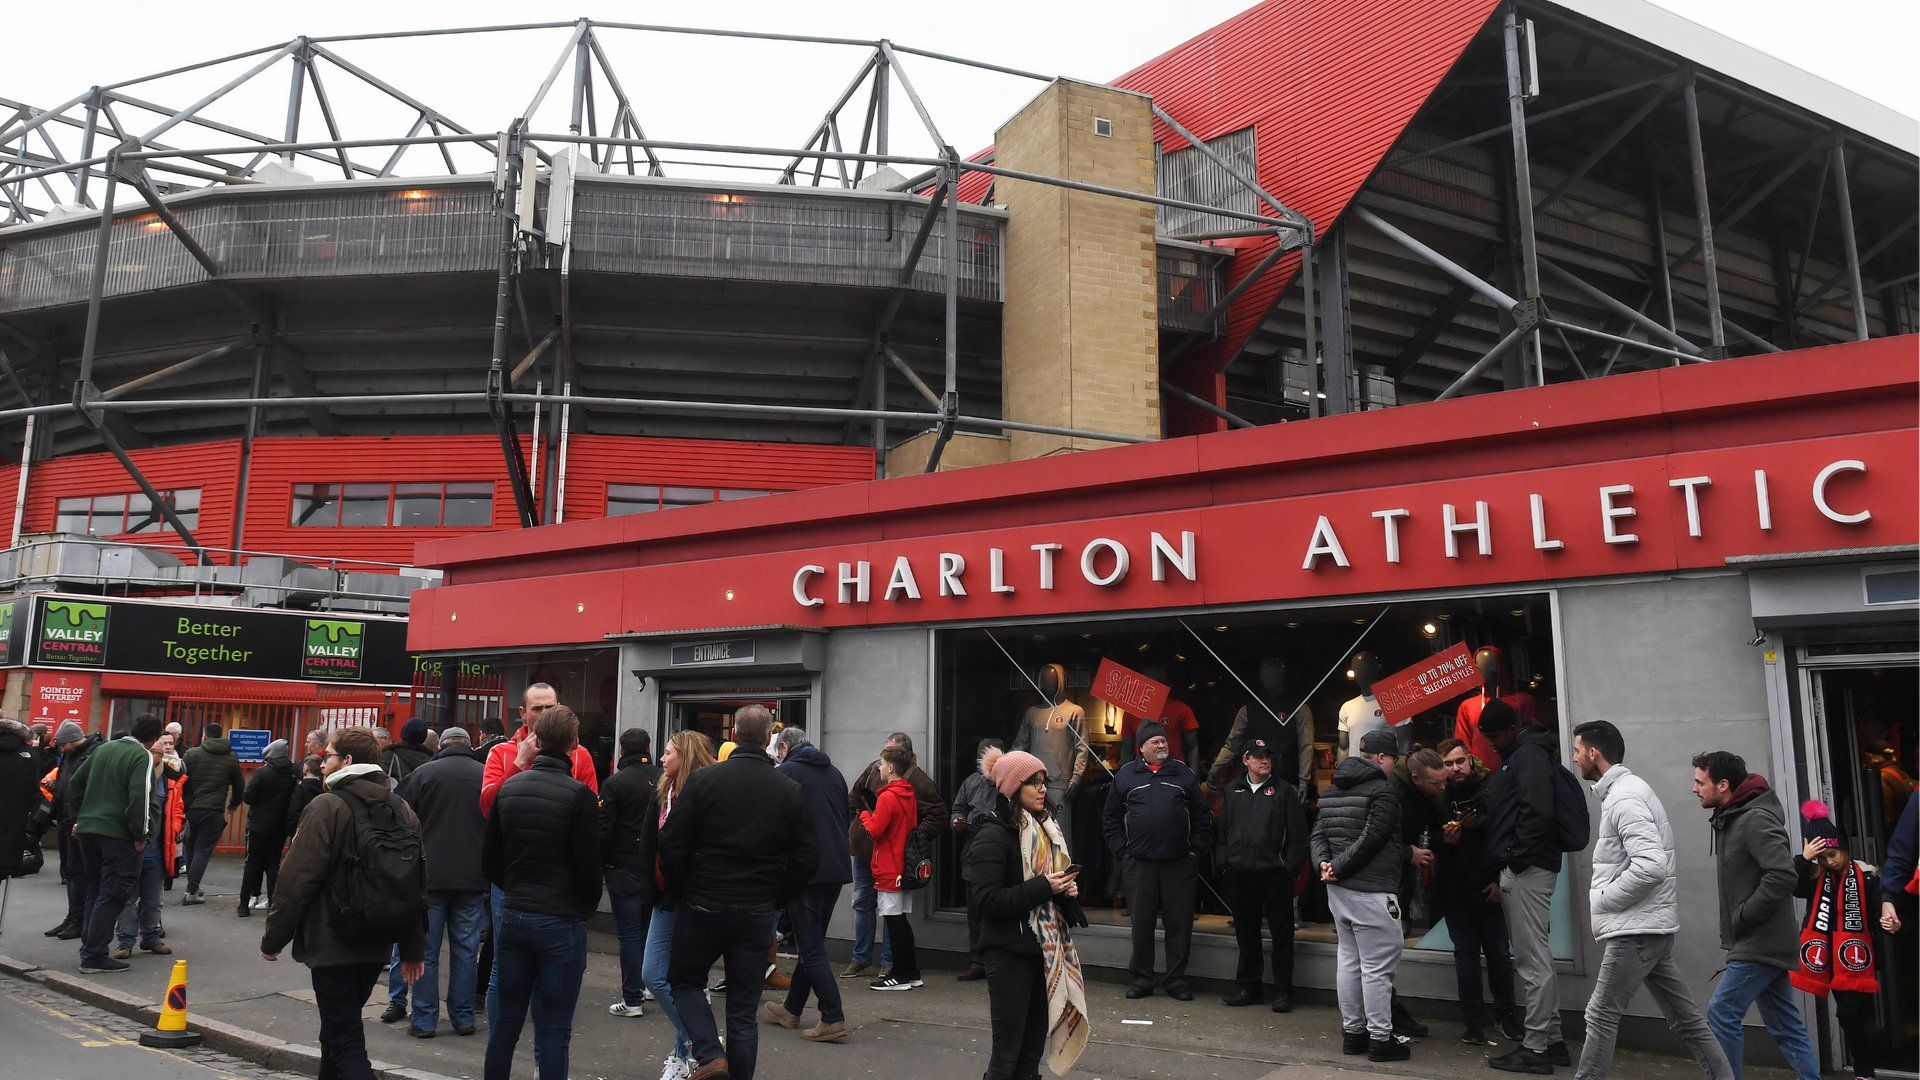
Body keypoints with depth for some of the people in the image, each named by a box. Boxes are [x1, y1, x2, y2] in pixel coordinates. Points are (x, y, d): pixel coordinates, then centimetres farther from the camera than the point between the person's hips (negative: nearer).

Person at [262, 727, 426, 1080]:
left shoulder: (326, 807, -13)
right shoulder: (402, 810, 6)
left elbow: (296, 882, -15)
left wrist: (272, 939, -3)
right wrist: (412, 949, 15)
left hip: (332, 945, -7)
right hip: (377, 945, 7)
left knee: (345, 1042, -4)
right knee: (339, 1028, 24)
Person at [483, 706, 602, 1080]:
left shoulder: (509, 788, 3)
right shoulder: (579, 796, -14)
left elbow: (489, 860, 10)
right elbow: (589, 868, -12)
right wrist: (585, 909, 5)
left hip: (512, 918, 5)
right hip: (561, 922, -5)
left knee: (506, 1021, 16)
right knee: (554, 1030, 2)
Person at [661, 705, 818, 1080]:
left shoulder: (703, 779, -9)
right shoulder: (790, 791, -2)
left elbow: (673, 847, -9)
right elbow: (807, 859, 0)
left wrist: (678, 894, 5)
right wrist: (776, 900, 11)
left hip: (703, 906, -2)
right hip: (758, 915, 2)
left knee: (685, 981, 20)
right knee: (743, 1012, 12)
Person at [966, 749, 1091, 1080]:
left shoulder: (1046, 828, 11)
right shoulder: (993, 835, -14)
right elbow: (984, 899, -21)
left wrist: (1066, 888, 2)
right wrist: (1042, 888, -23)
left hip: (1046, 950, 8)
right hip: (1010, 953, -7)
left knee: (1033, 1049, 13)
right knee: (1008, 1052, -2)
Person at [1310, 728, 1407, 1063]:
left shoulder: (1330, 792, 14)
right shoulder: (1382, 790, -12)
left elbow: (1317, 834, 9)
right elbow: (1370, 840, -18)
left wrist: (1324, 863, -5)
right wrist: (1337, 868, -12)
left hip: (1338, 891, 8)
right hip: (1372, 892, -8)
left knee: (1349, 960, 15)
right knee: (1377, 968, -1)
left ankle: (1352, 1032, 21)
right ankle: (1380, 1039, 5)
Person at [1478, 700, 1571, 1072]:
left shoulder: (1530, 754, -10)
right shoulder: (1515, 756, 20)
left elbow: (1538, 811, -22)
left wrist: (1516, 856, -18)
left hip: (1527, 869, -10)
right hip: (1518, 870, 10)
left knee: (1532, 960, -5)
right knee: (1534, 957, 14)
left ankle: (1536, 1047, -1)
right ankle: (1552, 1040, 21)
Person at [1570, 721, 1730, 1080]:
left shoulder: (1624, 797, -17)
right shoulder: (1626, 789, 14)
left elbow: (1651, 866, -27)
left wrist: (1603, 899, -16)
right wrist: (1605, 894, 10)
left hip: (1636, 929, -10)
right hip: (1650, 926, 10)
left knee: (1601, 1015, -3)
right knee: (1684, 1017, 12)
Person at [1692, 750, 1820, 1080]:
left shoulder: (1755, 819, -17)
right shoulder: (1730, 819, 13)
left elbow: (1783, 875, -27)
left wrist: (1743, 916, -19)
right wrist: (1735, 923, 11)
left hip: (1760, 944, -10)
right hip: (1762, 943, 10)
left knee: (1722, 1013, -8)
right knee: (1785, 1024, 12)